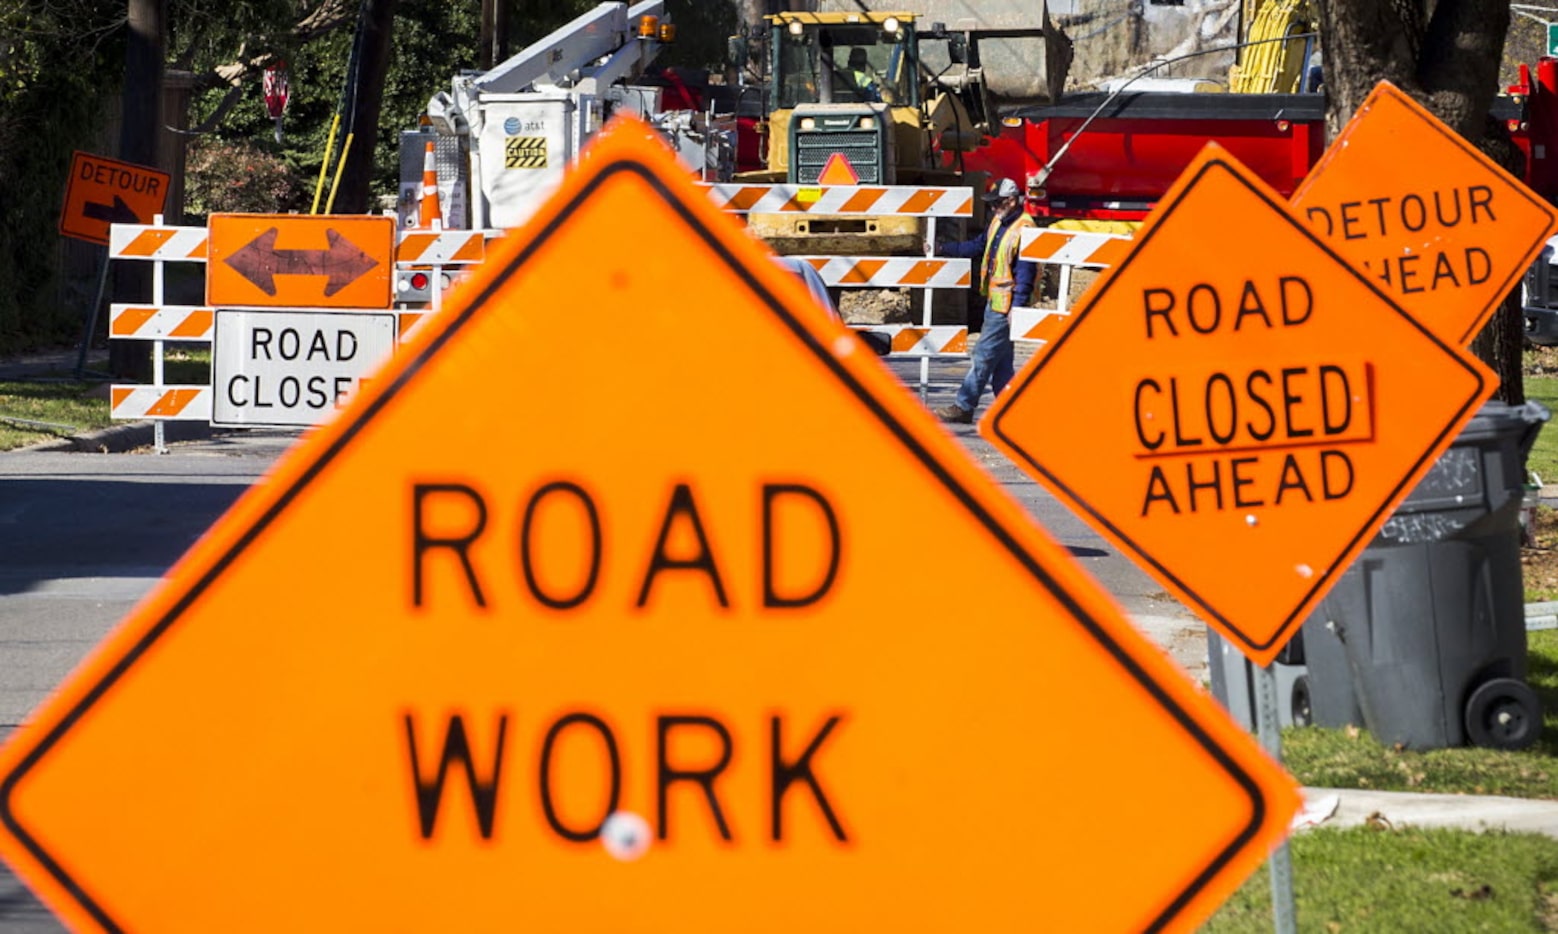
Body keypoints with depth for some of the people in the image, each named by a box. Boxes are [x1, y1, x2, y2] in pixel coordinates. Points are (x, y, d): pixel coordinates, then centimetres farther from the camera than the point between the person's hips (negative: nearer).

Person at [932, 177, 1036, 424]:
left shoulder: (1023, 231, -18)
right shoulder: (998, 223, 12)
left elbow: (1025, 274, -20)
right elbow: (978, 246, 26)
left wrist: (1016, 309, -23)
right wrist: (943, 250, 26)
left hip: (1006, 305, -10)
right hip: (994, 300, 10)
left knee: (985, 355, -6)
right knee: (1000, 359, 12)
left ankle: (963, 407, -3)